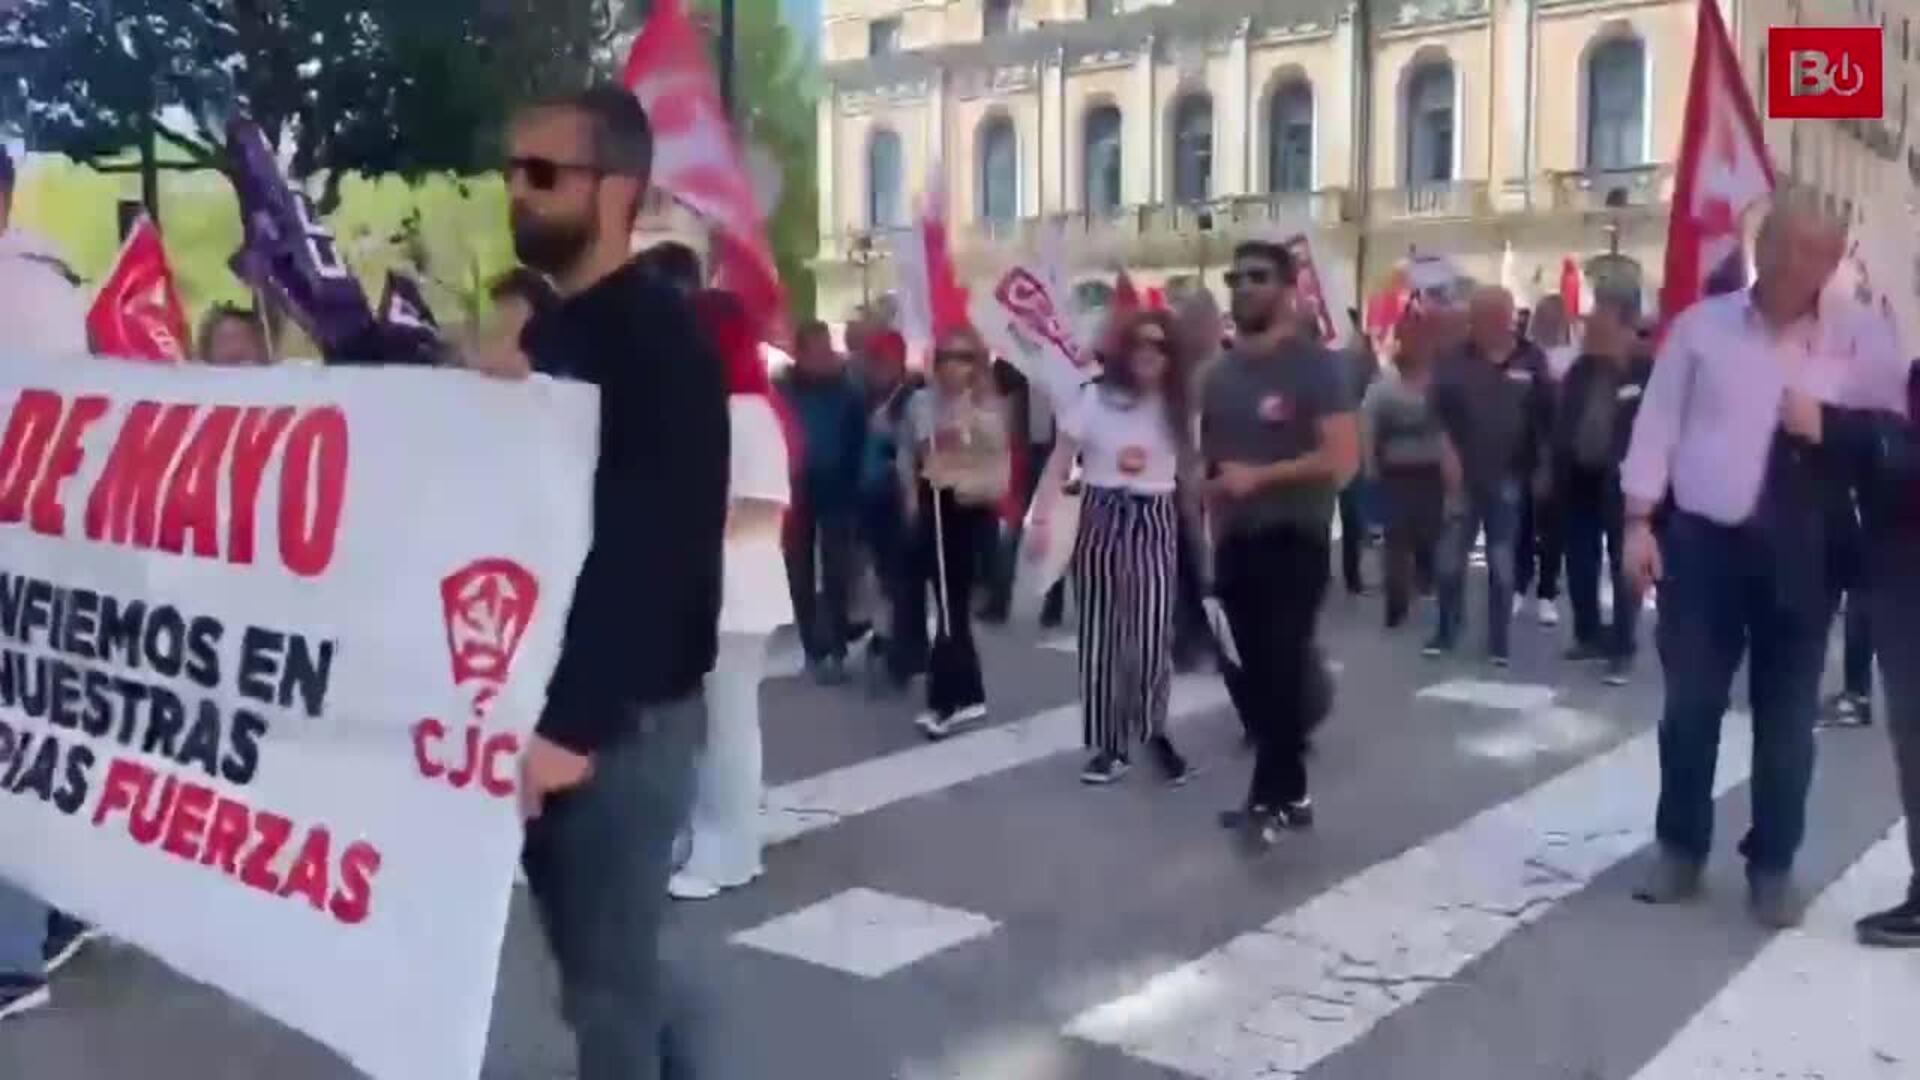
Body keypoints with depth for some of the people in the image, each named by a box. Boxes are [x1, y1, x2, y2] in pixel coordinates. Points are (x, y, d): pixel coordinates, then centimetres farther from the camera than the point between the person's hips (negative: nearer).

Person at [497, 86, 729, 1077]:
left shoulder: (659, 337, -14)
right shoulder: (550, 333, 13)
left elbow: (655, 548, -22)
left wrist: (578, 722, -24)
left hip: (620, 713, -8)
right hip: (552, 700, 8)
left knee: (605, 979, 2)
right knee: (605, 959, 18)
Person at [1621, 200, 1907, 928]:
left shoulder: (1856, 344, 4)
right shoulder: (1702, 325, 3)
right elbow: (1658, 424, 2)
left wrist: (1832, 428, -14)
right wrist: (1639, 520, -3)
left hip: (1801, 551, 1)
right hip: (1704, 538, -1)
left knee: (1786, 714, 7)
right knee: (1690, 704, 5)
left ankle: (1773, 866, 21)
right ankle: (1680, 848, 22)